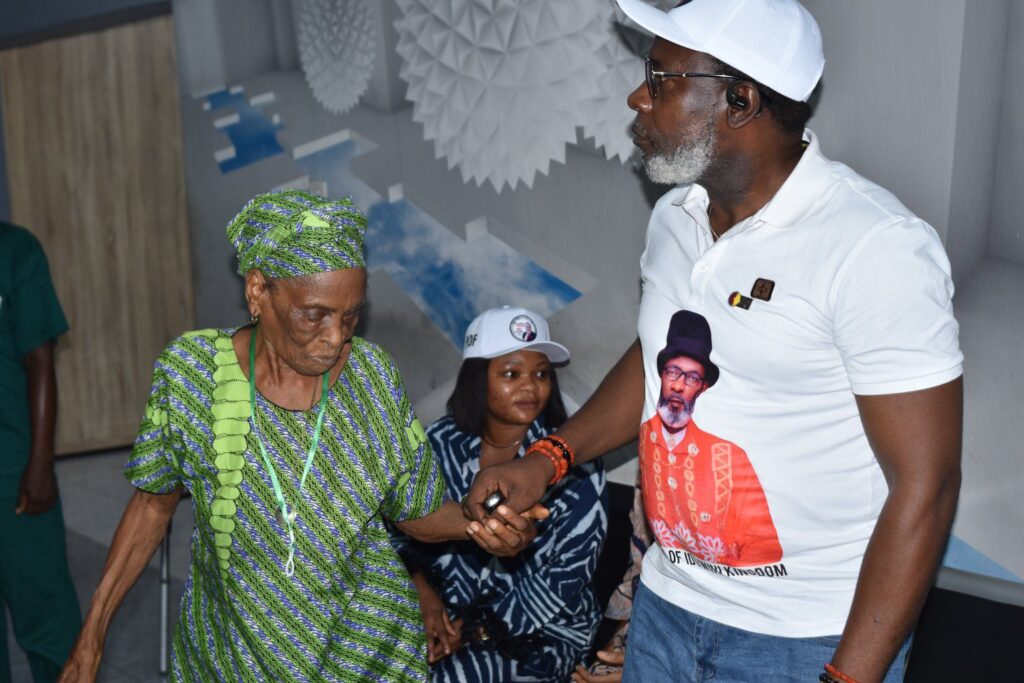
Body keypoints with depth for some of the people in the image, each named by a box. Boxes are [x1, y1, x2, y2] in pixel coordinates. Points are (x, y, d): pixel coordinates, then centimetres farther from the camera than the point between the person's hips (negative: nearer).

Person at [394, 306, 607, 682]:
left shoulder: (573, 464, -12)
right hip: (450, 613, 3)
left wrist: (481, 631, -17)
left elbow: (566, 575, -13)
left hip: (542, 627, -3)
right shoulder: (441, 443, -3)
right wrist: (423, 593, -15)